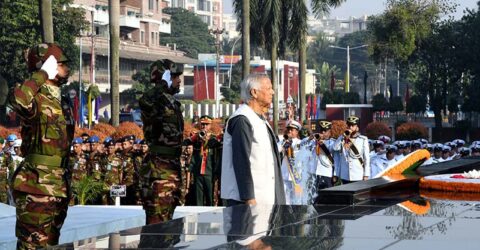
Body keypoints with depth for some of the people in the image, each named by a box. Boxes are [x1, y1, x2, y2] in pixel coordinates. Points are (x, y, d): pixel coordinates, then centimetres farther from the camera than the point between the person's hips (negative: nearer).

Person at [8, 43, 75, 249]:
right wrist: (41, 75, -25)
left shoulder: (63, 101, 14)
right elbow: (17, 100, -39)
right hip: (37, 186, -9)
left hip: (59, 185, 9)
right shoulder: (36, 99, -13)